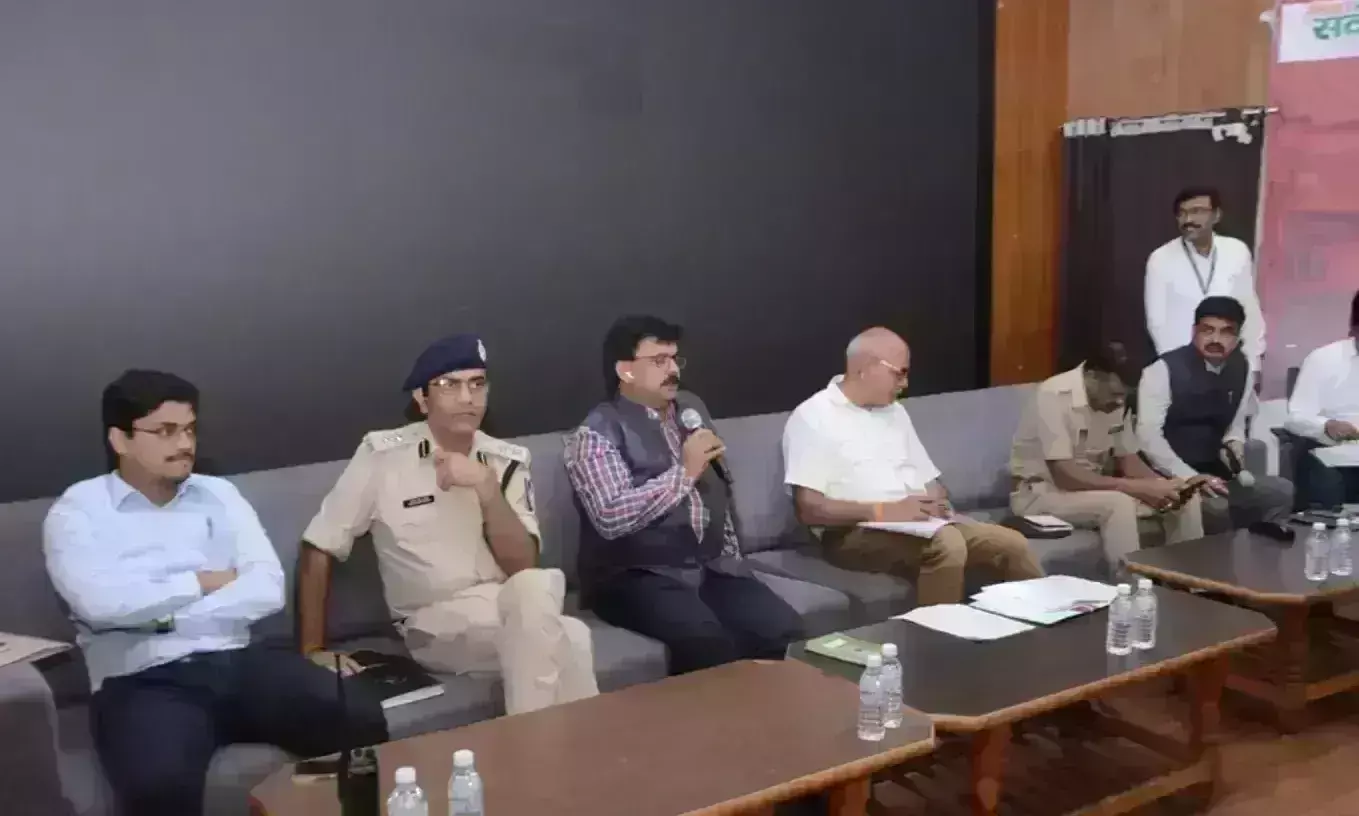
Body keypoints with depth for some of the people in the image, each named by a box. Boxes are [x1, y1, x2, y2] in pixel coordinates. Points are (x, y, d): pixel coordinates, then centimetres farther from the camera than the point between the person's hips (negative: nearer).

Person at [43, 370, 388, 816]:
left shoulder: (219, 494, 17)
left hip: (237, 662, 4)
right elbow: (100, 603, -13)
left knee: (361, 721, -23)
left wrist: (166, 614, -7)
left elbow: (268, 589, 3)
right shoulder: (76, 510, 7)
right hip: (144, 681, -3)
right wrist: (200, 583, -1)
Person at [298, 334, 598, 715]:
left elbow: (524, 566, -6)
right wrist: (313, 650, -5)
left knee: (536, 587, -34)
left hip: (514, 609, 4)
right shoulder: (383, 454, -6)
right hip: (434, 626, -4)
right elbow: (318, 548, -2)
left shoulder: (507, 460, 4)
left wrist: (485, 486, -17)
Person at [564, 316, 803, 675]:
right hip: (638, 576, -6)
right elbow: (611, 517, -23)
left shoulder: (691, 408, 15)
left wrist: (731, 552, 15)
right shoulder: (597, 433, -8)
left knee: (786, 632, -18)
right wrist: (685, 472, -19)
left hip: (713, 566, 6)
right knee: (709, 645, -32)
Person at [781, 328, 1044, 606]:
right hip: (855, 532, -7)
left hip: (918, 522, 7)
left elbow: (930, 481, 21)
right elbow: (808, 509, -15)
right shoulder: (813, 417, -5)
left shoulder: (894, 410, 20)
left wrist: (937, 501, -4)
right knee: (946, 544, -33)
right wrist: (883, 510, -21)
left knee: (1012, 544, -11)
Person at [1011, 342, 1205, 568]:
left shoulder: (1115, 398, -1)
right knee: (1118, 504, -34)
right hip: (1041, 492, -8)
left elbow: (1127, 460, 6)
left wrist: (1162, 485, -16)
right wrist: (1138, 488, -30)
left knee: (1186, 499, -5)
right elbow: (1064, 476, -30)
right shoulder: (1054, 396, -25)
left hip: (1092, 488, 8)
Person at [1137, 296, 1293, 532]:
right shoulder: (1164, 370, -14)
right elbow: (1148, 435, -21)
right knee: (1216, 508, -32)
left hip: (1215, 474, 7)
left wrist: (1234, 446, -5)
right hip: (1171, 477, -7)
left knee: (1283, 493, -7)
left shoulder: (1241, 368, 6)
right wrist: (1190, 477, -28)